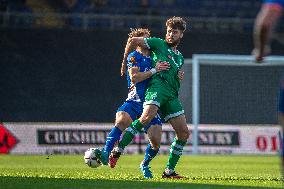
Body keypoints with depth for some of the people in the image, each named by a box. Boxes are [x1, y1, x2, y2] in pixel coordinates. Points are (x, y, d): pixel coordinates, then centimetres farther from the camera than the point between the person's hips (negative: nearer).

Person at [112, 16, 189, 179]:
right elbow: (133, 41, 9)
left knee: (184, 133, 0)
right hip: (158, 85, -7)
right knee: (147, 116, -34)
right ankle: (119, 149, -32)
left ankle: (169, 171, 6)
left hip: (172, 95, 7)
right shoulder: (159, 44, 12)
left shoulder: (180, 58, 31)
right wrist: (125, 63, 15)